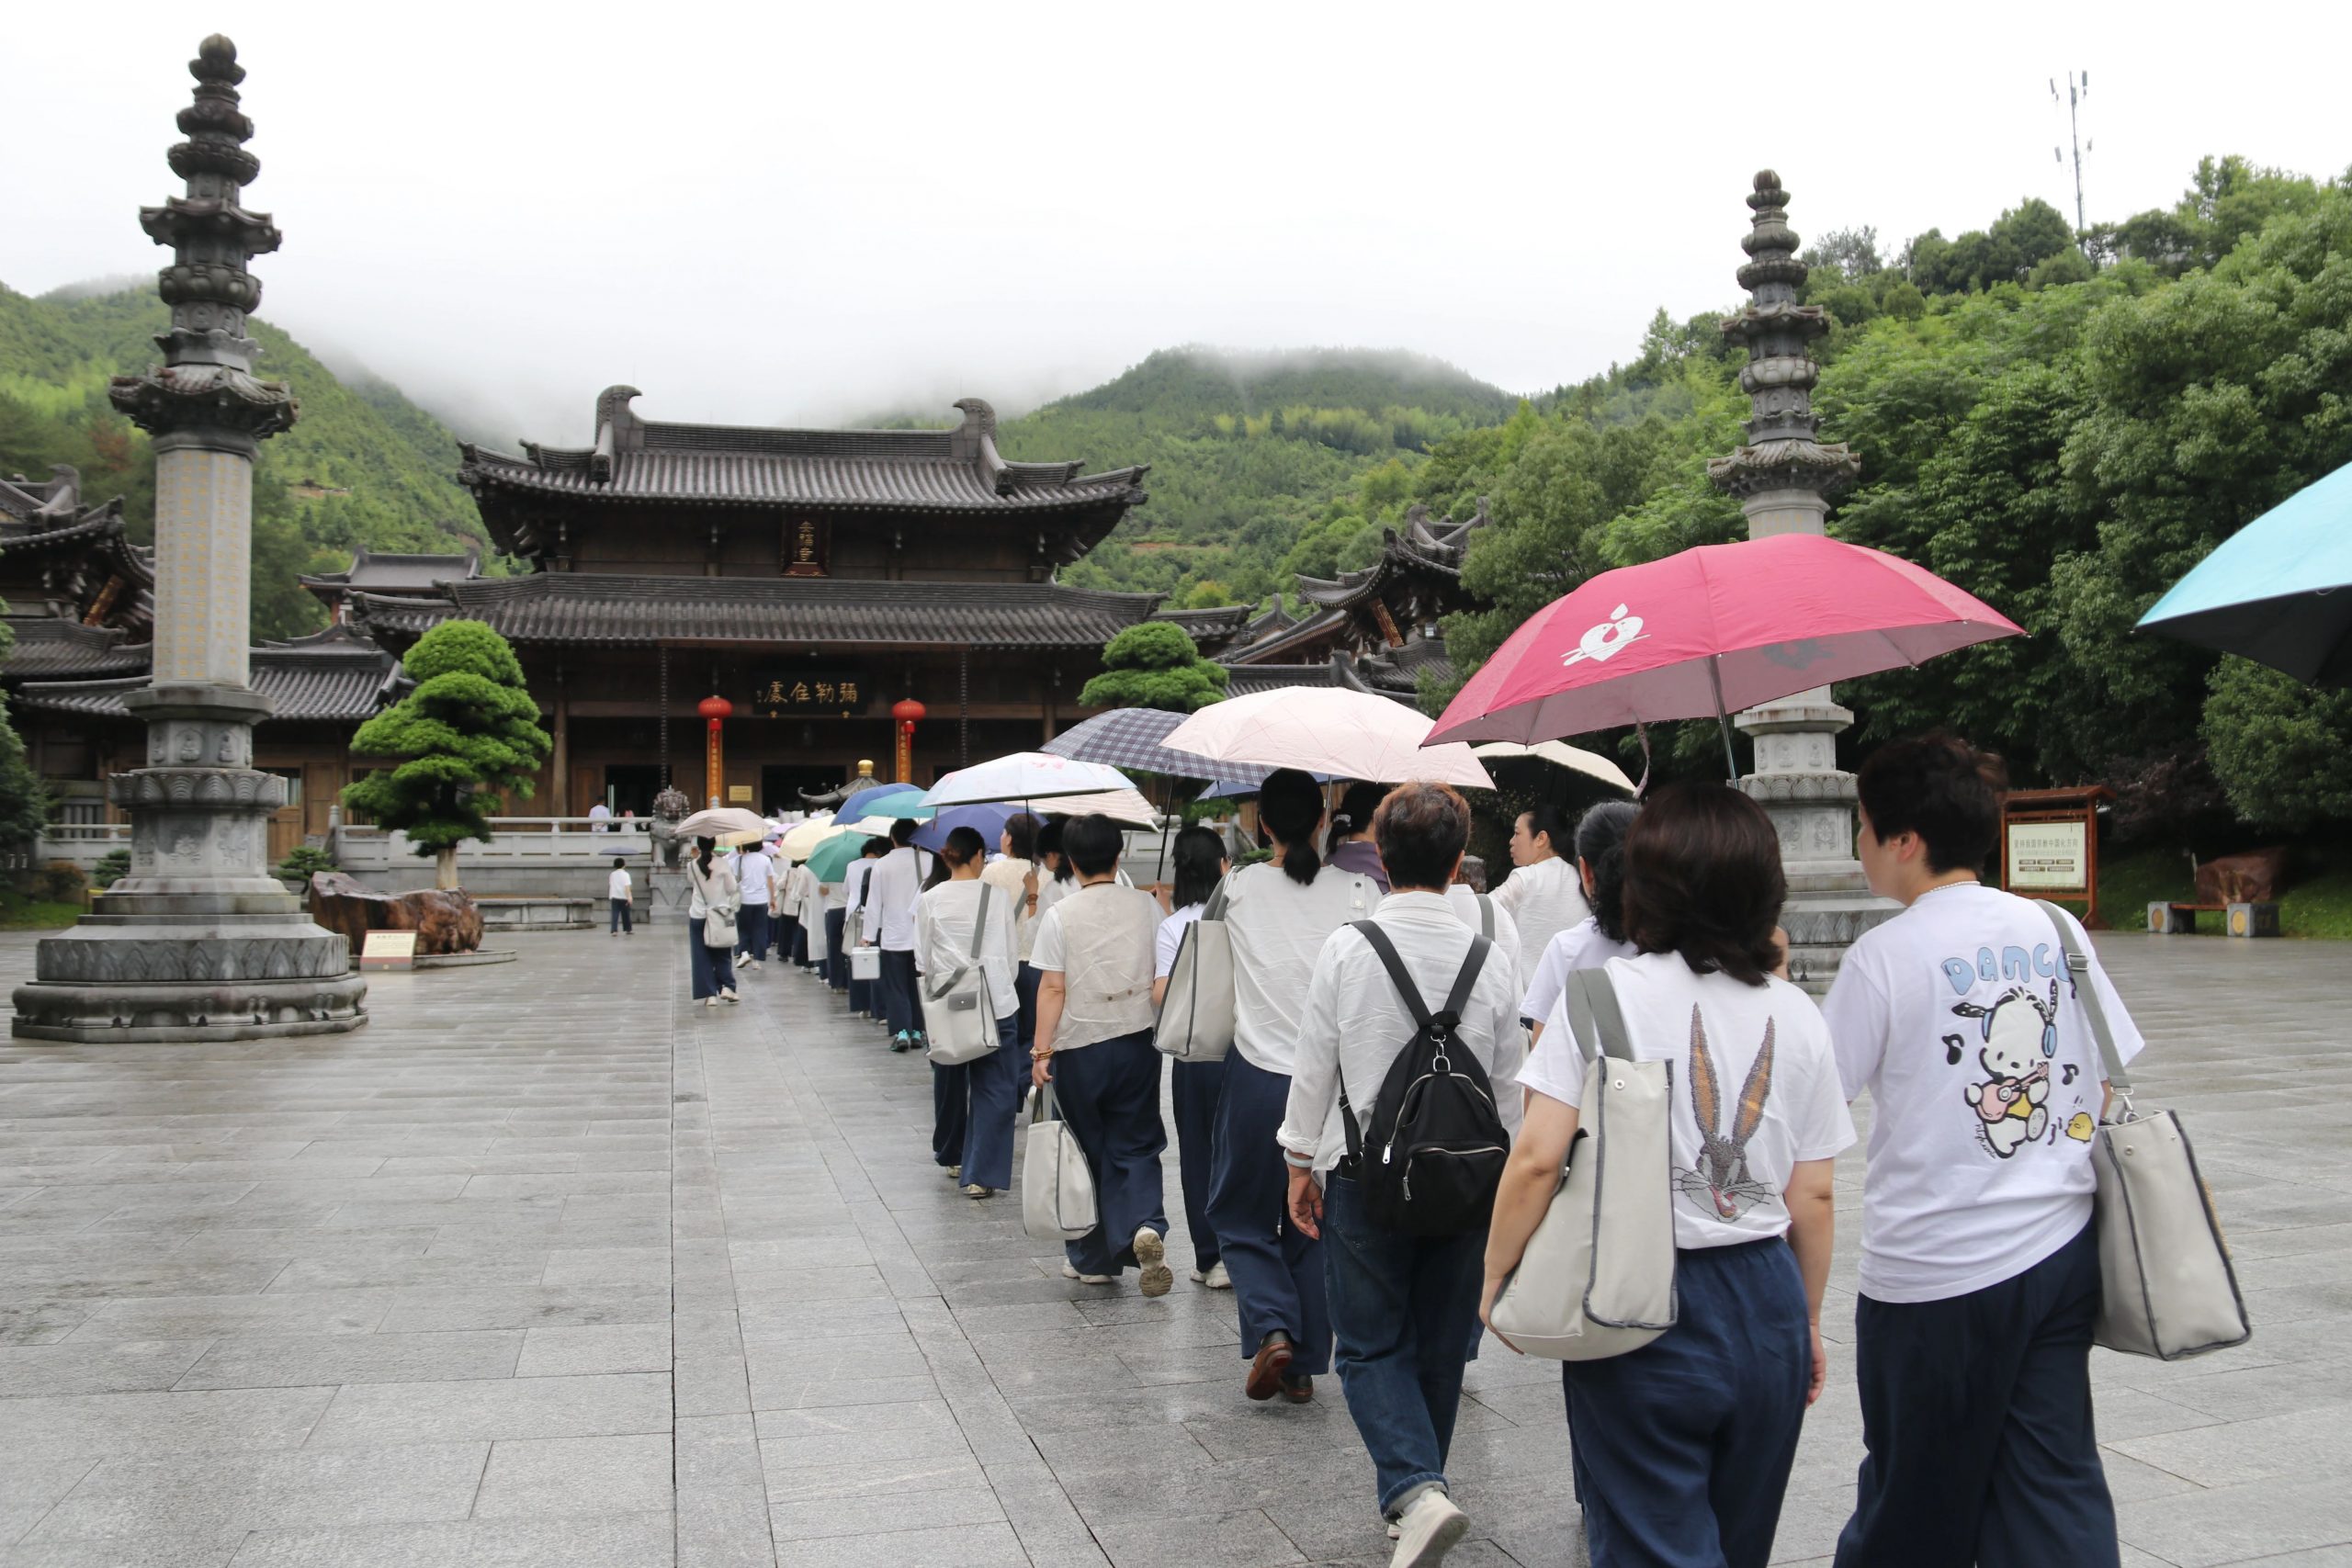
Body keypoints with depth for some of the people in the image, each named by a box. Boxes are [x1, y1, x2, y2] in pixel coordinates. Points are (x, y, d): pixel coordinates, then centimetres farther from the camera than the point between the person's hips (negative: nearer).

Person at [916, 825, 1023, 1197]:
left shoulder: (930, 899, -1)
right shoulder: (997, 896, -3)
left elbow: (923, 960, 3)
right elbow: (1011, 953, 4)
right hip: (996, 1001, -2)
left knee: (950, 1082, 19)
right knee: (994, 1090, 1)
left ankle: (951, 1155, 37)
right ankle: (980, 1174, -7)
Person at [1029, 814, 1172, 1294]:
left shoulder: (1060, 915, -7)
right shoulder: (1146, 905, 1)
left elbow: (1053, 988, -10)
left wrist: (1042, 1050, -6)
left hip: (1079, 1046, -1)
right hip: (1136, 1042, 2)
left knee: (1088, 1151, 11)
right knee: (1135, 1147, 10)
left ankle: (1092, 1259, 19)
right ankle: (1146, 1226, -16)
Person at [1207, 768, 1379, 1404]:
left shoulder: (1240, 888, -4)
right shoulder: (1358, 891, -5)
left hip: (1258, 1078, -1)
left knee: (1242, 1217, 16)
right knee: (1316, 1226, 15)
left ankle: (1272, 1328, -5)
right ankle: (1303, 1367, 18)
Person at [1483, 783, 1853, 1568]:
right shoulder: (1797, 1015, 1)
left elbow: (1536, 1159, -15)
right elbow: (1814, 1196, 5)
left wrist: (1495, 1278, -1)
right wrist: (1808, 1320, 18)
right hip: (1767, 1305, 5)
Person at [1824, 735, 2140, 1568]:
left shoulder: (1885, 954, -14)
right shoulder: (2056, 929, 3)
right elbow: (2106, 1086, 9)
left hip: (1936, 1268, -5)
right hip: (2062, 1247, 5)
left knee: (1916, 1499, 11)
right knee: (2056, 1484, 12)